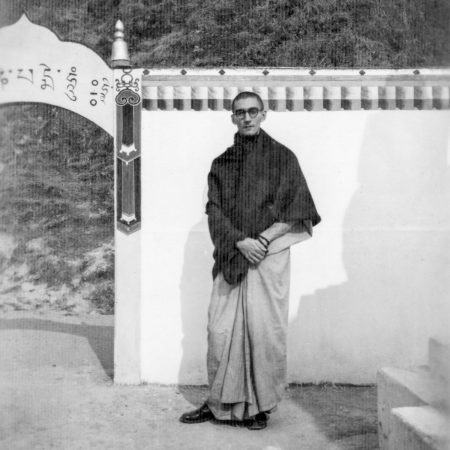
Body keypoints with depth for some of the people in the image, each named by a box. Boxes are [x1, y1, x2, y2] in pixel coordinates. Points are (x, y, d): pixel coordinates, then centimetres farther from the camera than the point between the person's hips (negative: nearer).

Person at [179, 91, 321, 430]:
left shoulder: (282, 157, 3)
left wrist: (262, 239, -14)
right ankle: (222, 402, 14)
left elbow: (296, 212, -3)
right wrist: (240, 241, -13)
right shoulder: (222, 164, 12)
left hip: (270, 256, -3)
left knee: (264, 330, -3)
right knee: (221, 329, 1)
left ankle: (261, 406, 9)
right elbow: (215, 212, 4)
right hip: (231, 257, 3)